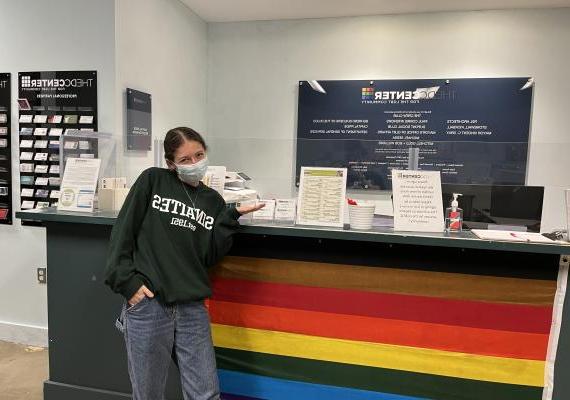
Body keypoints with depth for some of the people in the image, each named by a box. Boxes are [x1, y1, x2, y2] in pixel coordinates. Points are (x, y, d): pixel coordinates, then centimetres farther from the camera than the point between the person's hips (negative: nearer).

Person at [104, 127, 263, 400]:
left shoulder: (214, 201, 10)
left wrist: (232, 217, -5)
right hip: (147, 304, -2)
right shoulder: (152, 180, 2)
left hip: (192, 308, 3)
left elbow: (209, 256, 3)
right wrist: (127, 280, -10)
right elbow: (123, 231, -1)